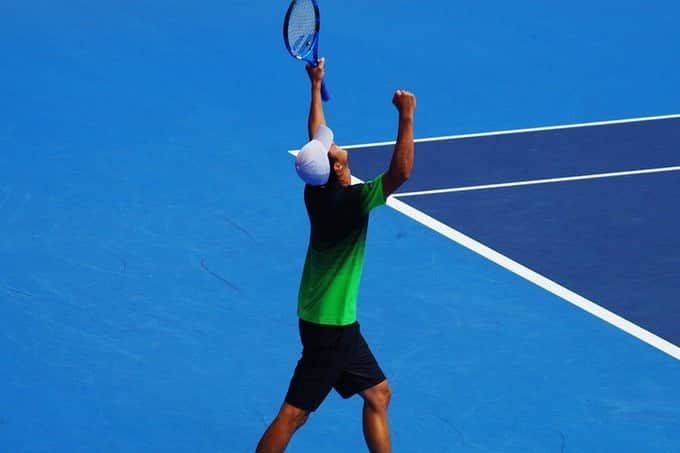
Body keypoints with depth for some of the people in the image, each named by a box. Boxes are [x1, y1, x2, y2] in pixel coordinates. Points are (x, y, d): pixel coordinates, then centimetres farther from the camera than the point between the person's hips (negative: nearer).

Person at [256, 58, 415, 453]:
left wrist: (316, 85, 22)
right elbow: (400, 173, -34)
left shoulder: (318, 191, -3)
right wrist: (407, 117, -33)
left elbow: (318, 138, 13)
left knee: (378, 394, 16)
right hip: (330, 326, -9)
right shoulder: (350, 201, -25)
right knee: (295, 412, -5)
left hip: (336, 320, 9)